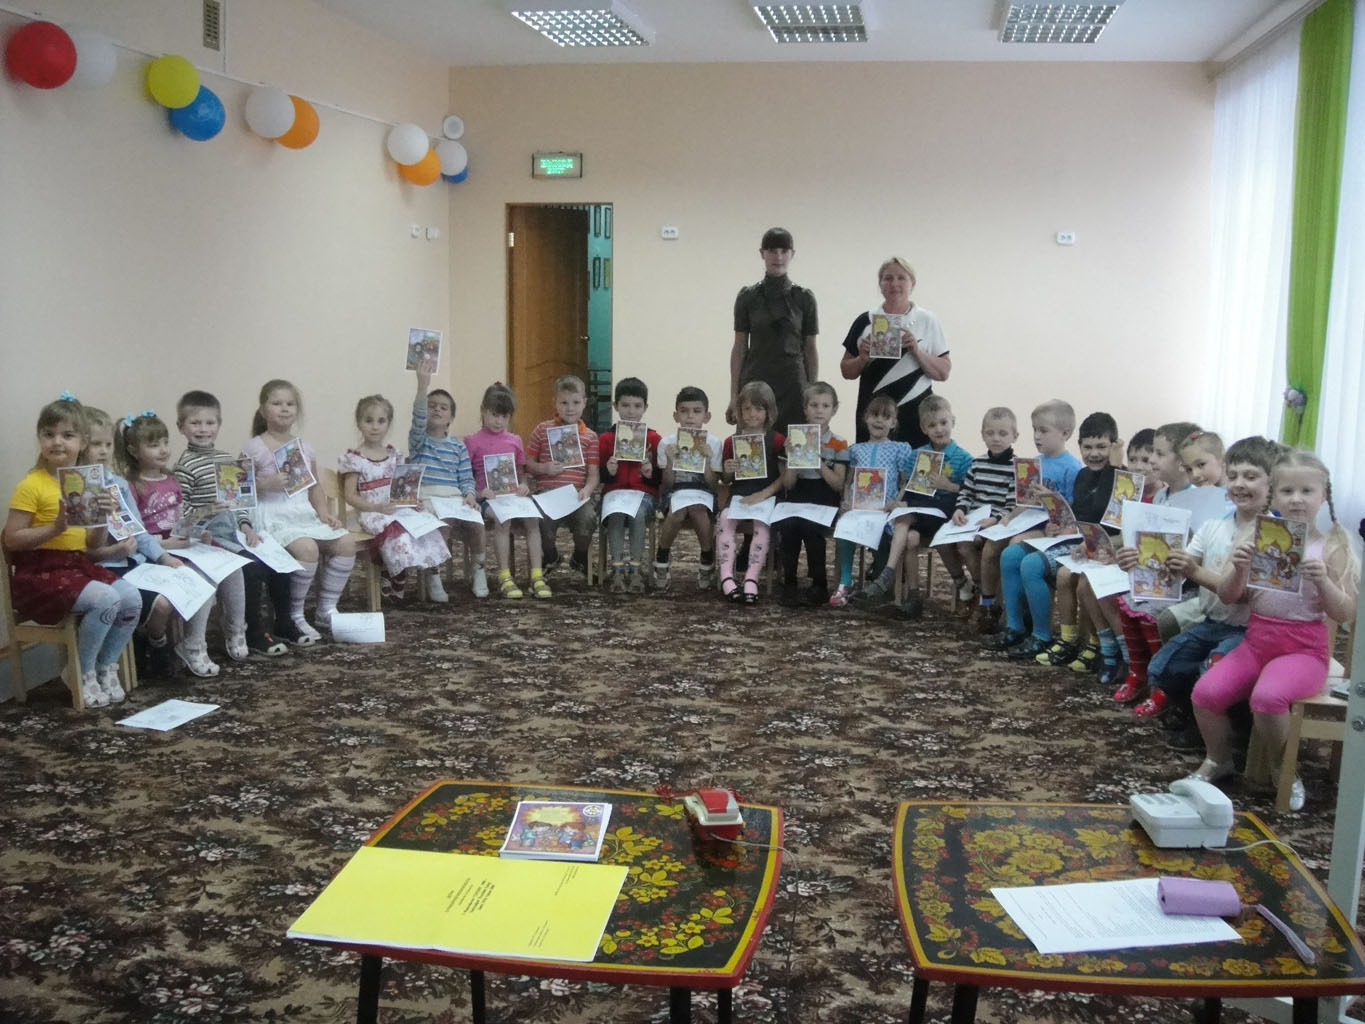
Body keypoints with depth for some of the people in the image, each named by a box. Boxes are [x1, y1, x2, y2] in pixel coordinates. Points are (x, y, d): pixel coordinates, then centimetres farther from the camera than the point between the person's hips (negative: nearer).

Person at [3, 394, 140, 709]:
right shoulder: (31, 485, -9)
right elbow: (12, 540, -12)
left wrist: (103, 518, -7)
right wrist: (56, 528, -23)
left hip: (78, 565, 7)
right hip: (39, 573, -6)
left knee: (132, 598, -15)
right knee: (106, 599, -27)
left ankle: (106, 667, 5)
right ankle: (83, 673, -6)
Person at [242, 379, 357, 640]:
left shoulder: (305, 448, 13)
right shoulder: (254, 449, -3)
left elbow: (315, 486, 19)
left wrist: (323, 512, 4)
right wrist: (265, 484, -22)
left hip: (303, 512, 6)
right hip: (271, 515, -6)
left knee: (346, 543, -13)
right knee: (307, 548, -32)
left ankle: (326, 609, 3)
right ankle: (291, 617, -14)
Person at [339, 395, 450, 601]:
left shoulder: (394, 455, 13)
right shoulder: (354, 459, -2)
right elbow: (351, 496, -6)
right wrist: (377, 508, -19)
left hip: (397, 509, 5)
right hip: (372, 514, -5)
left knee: (426, 525, -21)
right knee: (395, 529, -33)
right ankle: (395, 585, -19)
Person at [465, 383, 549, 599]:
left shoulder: (515, 441, 19)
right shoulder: (473, 441, 6)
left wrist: (524, 486, 0)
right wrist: (477, 492, -14)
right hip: (487, 498, -3)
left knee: (531, 519, -27)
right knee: (502, 519, -35)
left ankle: (537, 576, -28)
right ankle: (504, 578, -30)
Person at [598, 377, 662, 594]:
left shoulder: (653, 438, 9)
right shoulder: (606, 438, 10)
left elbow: (661, 478, 10)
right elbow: (600, 477, 12)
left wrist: (651, 474, -12)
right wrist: (608, 471, -10)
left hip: (644, 491, 0)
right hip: (614, 490, 1)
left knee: (638, 515, -34)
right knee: (616, 515, -33)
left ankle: (636, 567, -25)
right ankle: (616, 566, -28)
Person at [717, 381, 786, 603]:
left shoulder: (777, 440, 5)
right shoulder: (731, 442, 14)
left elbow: (785, 476, -3)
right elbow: (726, 482, 20)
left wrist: (763, 495, -16)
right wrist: (727, 472, -5)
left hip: (767, 495, -2)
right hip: (738, 495, 3)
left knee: (762, 523, -32)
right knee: (725, 518, -28)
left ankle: (751, 579, -32)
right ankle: (726, 577, -31)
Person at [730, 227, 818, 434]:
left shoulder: (804, 298, 4)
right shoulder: (747, 296, 4)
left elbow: (810, 349, 6)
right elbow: (739, 348, 5)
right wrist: (734, 396, 0)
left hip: (792, 386, 0)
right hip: (755, 385, 0)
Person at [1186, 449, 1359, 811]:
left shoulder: (1331, 548, -3)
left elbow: (1344, 614, -5)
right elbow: (1228, 598, 4)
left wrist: (1323, 581, -22)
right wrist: (1238, 569, -16)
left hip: (1304, 648, -4)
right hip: (1256, 640, 4)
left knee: (1268, 696, -32)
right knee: (1206, 691, -18)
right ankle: (1219, 759, 13)